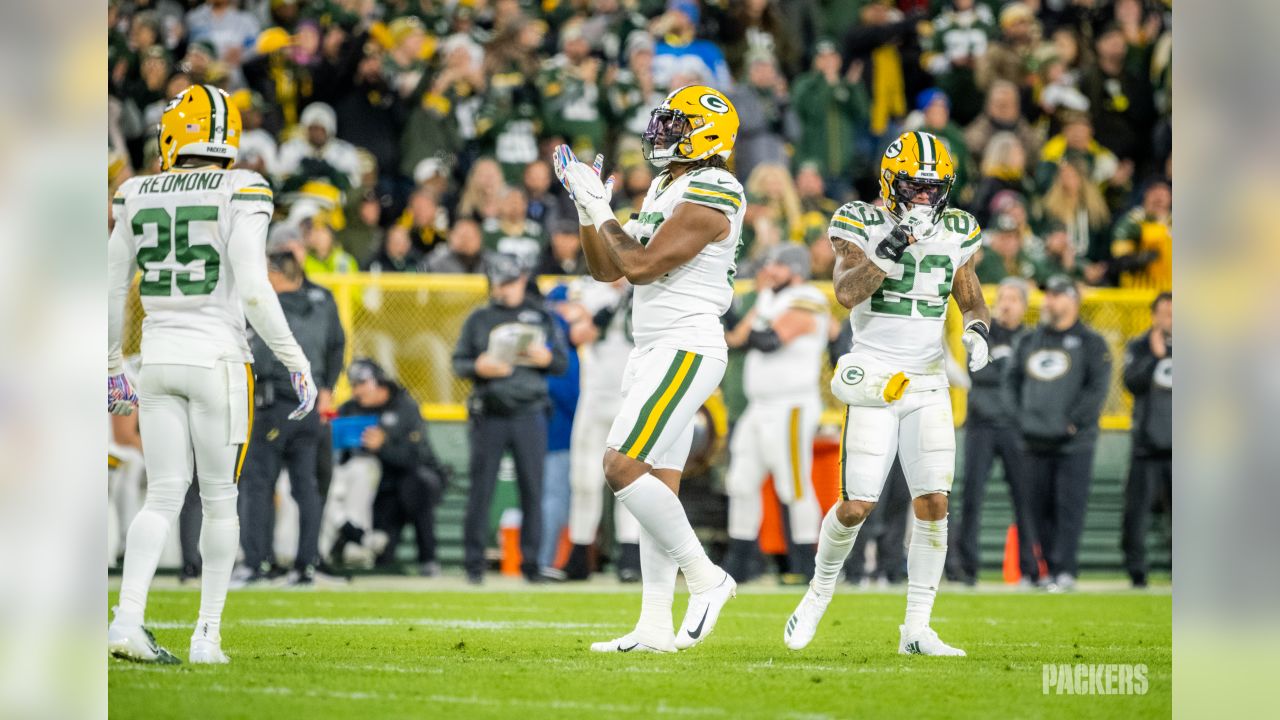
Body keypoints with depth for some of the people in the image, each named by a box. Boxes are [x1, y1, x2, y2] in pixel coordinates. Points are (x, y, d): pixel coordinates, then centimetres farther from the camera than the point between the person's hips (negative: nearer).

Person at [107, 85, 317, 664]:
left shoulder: (138, 198, 5)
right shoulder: (239, 197, -8)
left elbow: (112, 293, 10)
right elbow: (254, 292, -15)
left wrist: (111, 368, 22)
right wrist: (297, 364, -7)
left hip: (158, 356, 3)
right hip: (217, 356, -3)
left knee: (163, 497, 6)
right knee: (219, 499, 8)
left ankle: (128, 617, -13)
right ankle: (207, 634, 9)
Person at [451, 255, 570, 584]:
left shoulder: (542, 318, 12)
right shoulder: (478, 320, 10)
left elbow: (563, 364, 13)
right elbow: (458, 362, 8)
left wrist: (547, 359, -9)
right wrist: (478, 367, -13)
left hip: (530, 416, 1)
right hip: (489, 417, -1)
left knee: (532, 489, 0)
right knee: (481, 489, -2)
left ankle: (530, 561, 7)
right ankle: (473, 561, 3)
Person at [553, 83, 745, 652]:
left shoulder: (709, 198, -14)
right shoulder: (664, 190, 17)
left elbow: (640, 265, -19)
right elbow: (605, 270, 20)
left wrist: (602, 211, -8)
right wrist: (587, 207, 8)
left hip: (686, 349, -10)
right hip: (655, 351, 10)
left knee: (623, 467, -16)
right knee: (658, 486, 6)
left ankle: (705, 578, -8)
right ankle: (656, 626, 6)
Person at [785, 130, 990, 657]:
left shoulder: (955, 234, 8)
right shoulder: (862, 225, -5)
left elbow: (971, 299, 17)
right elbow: (846, 292, -19)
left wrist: (976, 330, -4)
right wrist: (891, 250, -30)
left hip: (929, 386, 3)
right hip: (874, 381, -3)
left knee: (934, 504, -7)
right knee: (857, 507, -6)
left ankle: (917, 630, 0)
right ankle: (820, 589, 23)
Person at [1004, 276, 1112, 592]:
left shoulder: (1090, 343, 2)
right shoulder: (1029, 341, 17)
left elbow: (1097, 388, -6)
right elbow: (1011, 380, 17)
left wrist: (1073, 422, -13)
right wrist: (1017, 418, 4)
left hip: (1074, 443, -5)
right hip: (1036, 440, 5)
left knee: (1069, 506, -9)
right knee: (1039, 506, 3)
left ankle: (1065, 570, -10)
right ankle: (1050, 567, 10)